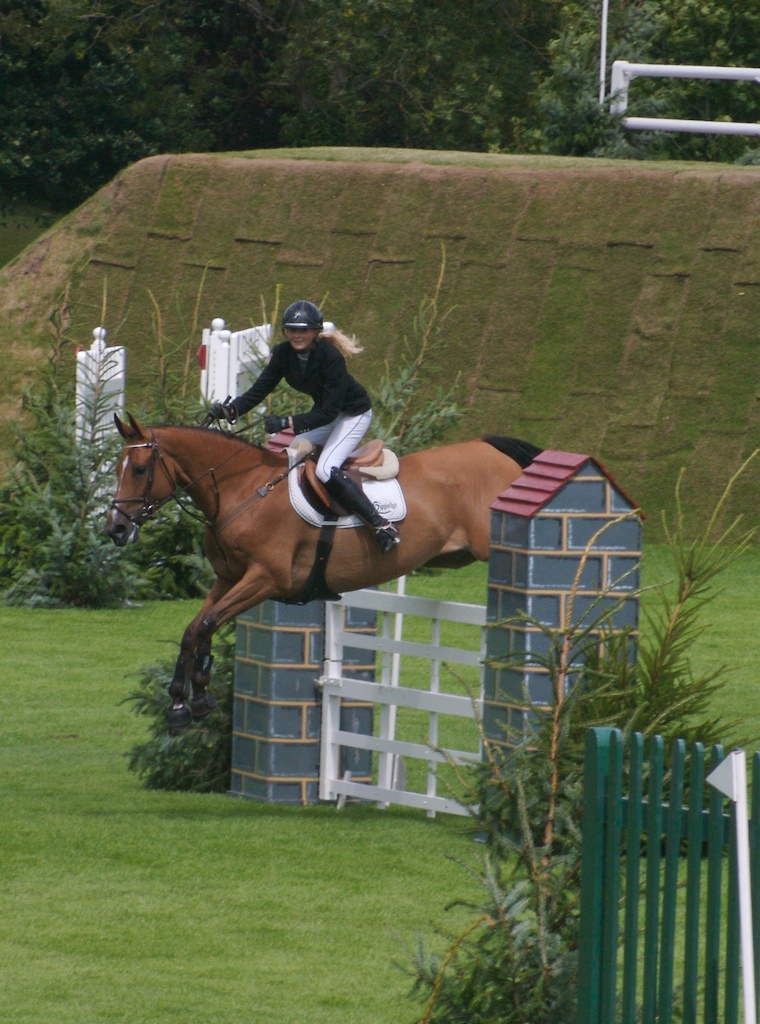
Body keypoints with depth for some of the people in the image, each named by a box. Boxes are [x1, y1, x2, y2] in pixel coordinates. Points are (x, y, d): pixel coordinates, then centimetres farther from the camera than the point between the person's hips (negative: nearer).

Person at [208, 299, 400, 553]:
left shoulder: (331, 358, -31)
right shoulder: (283, 354, -11)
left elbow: (328, 412, -34)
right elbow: (260, 389, -13)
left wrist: (287, 423, -44)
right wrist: (231, 410, -32)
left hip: (353, 415, -8)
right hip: (324, 413, 8)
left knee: (326, 469, -25)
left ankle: (382, 526, -26)